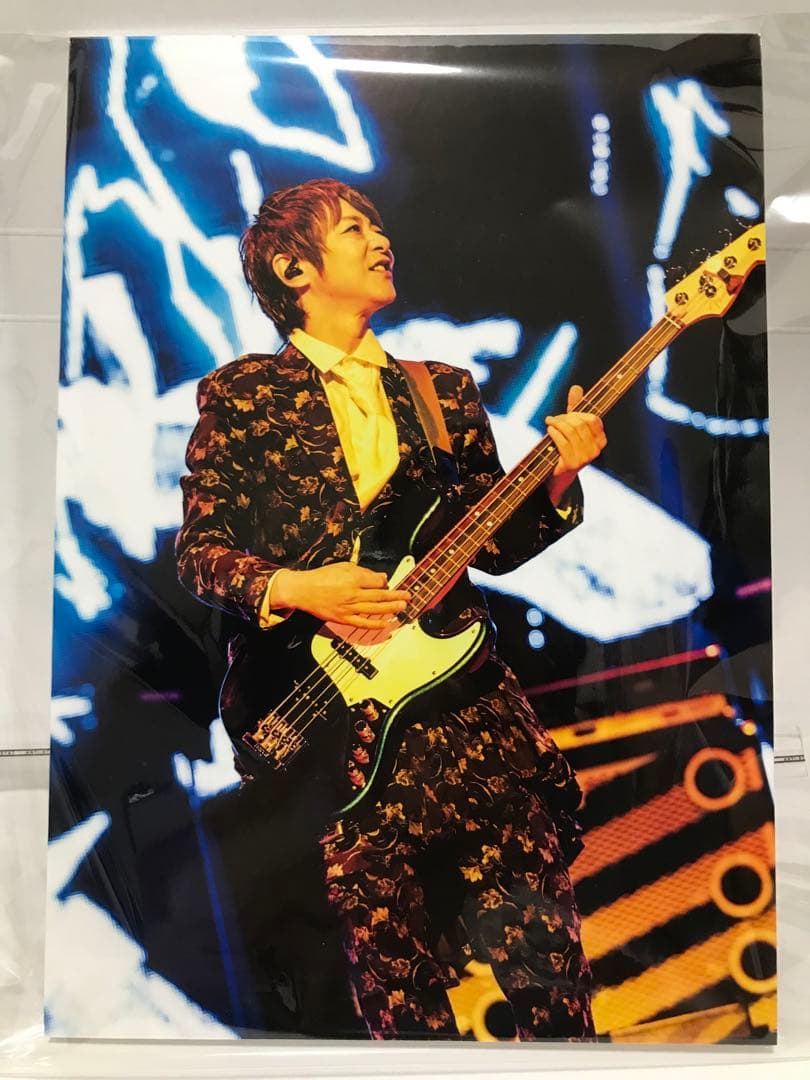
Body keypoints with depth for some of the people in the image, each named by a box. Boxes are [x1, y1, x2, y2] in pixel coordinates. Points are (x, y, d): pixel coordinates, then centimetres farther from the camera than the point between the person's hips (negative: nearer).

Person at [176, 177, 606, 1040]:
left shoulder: (446, 391, 13)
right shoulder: (240, 393, 3)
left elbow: (495, 546, 11)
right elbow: (198, 550, 1)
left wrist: (556, 479, -6)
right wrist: (294, 588, -16)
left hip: (460, 692, 3)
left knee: (539, 941, 3)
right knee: (397, 981, 5)